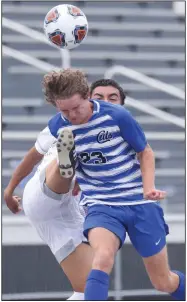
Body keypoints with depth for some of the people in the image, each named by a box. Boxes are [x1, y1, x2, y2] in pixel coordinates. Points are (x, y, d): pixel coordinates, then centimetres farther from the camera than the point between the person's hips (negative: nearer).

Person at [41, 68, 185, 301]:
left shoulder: (117, 116, -14)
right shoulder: (57, 127, -6)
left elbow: (145, 152, 0)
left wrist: (149, 188, -12)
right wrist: (64, 156, -6)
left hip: (139, 202, -1)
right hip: (101, 205, 1)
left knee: (163, 282, 8)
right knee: (103, 256, -34)